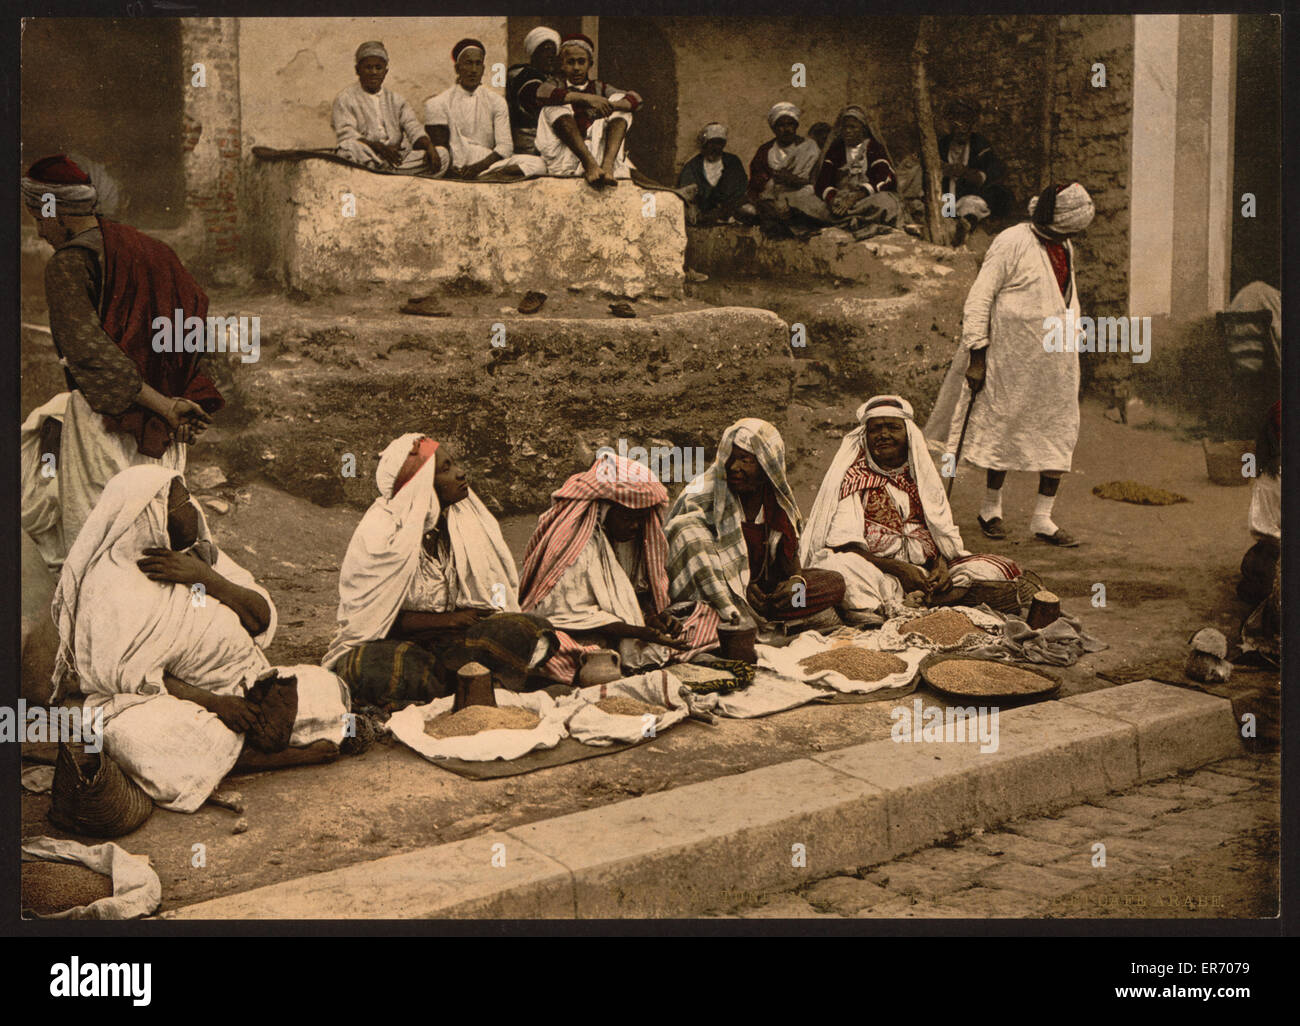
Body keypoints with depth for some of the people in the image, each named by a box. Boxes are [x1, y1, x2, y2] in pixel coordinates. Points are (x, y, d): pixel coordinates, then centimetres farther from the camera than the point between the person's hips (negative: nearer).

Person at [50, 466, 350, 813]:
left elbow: (263, 619, -1)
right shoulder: (111, 584, -13)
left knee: (326, 690, -8)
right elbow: (126, 674, -17)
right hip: (156, 701, -5)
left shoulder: (199, 555, 6)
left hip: (237, 686, 5)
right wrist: (213, 702, -23)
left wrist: (206, 579, -18)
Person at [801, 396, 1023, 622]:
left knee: (1001, 569, -14)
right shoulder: (853, 477, 2)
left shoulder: (923, 473, 16)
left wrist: (941, 566, -11)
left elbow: (944, 534, 12)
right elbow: (843, 546, -8)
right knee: (837, 566, -36)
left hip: (927, 572, 5)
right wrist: (899, 569, -18)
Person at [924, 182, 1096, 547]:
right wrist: (977, 352, -16)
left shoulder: (1065, 248, 14)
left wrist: (1073, 338, 24)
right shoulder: (1012, 243, -10)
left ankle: (1043, 519, 6)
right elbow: (980, 297, -13)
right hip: (1015, 353, -7)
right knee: (1003, 427, 3)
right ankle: (991, 508, 20)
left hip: (1057, 359, 7)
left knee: (1060, 432, 1)